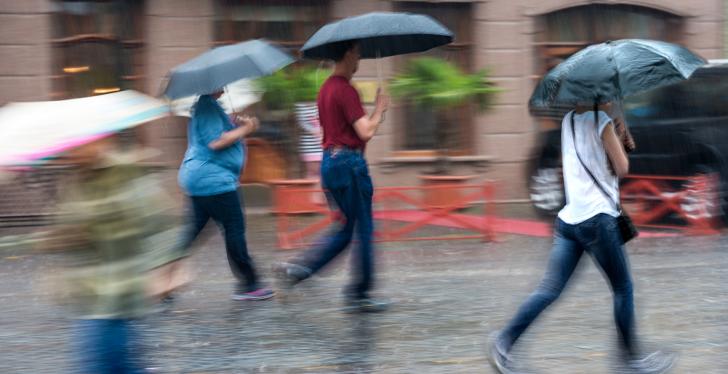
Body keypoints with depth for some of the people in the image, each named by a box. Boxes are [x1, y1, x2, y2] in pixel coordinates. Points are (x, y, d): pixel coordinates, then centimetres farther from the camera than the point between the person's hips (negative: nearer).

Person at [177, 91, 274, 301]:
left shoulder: (204, 106, 18)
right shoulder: (207, 107, -15)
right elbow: (215, 142, -22)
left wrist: (235, 125, 10)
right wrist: (244, 130, -12)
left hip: (197, 179, 10)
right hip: (213, 180, -10)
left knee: (193, 229, 11)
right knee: (234, 229, -2)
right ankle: (247, 285, 4)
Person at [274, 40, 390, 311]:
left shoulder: (326, 89, 14)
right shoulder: (346, 90, -15)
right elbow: (365, 131, -20)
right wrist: (379, 109, -4)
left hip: (329, 161, 9)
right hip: (349, 162, -9)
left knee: (347, 229, 14)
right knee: (363, 229, 1)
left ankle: (299, 268, 2)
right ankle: (359, 294, 5)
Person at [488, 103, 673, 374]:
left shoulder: (568, 120, 14)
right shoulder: (602, 122, -10)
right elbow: (622, 169, -7)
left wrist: (618, 138, 14)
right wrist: (619, 140, 8)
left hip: (568, 217, 7)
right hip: (597, 217, -7)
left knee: (550, 289, 5)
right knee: (623, 288, 7)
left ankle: (505, 340, -7)